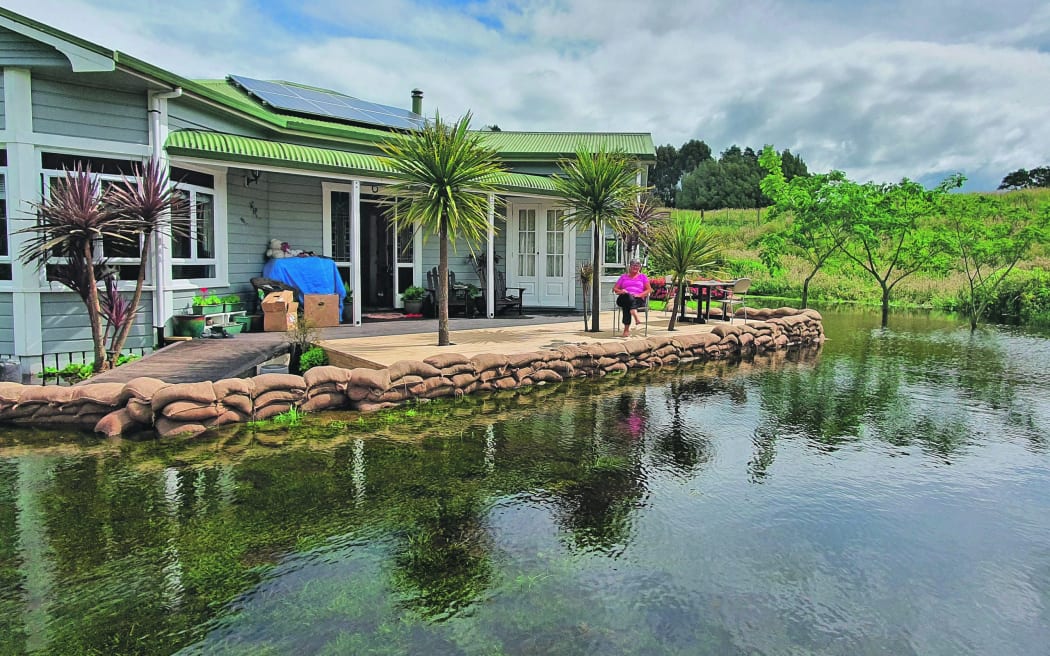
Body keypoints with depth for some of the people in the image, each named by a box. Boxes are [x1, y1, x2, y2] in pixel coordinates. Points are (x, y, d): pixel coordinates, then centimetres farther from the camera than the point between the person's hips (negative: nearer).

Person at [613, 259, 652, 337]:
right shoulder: (623, 277, 26)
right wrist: (621, 291, -8)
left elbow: (649, 290, 9)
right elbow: (614, 289, 17)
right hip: (624, 298, 1)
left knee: (627, 305, -38)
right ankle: (636, 317, -60)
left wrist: (639, 295, -10)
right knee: (628, 296, -39)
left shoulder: (643, 276, 22)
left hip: (639, 300, -1)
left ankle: (626, 330, -49)